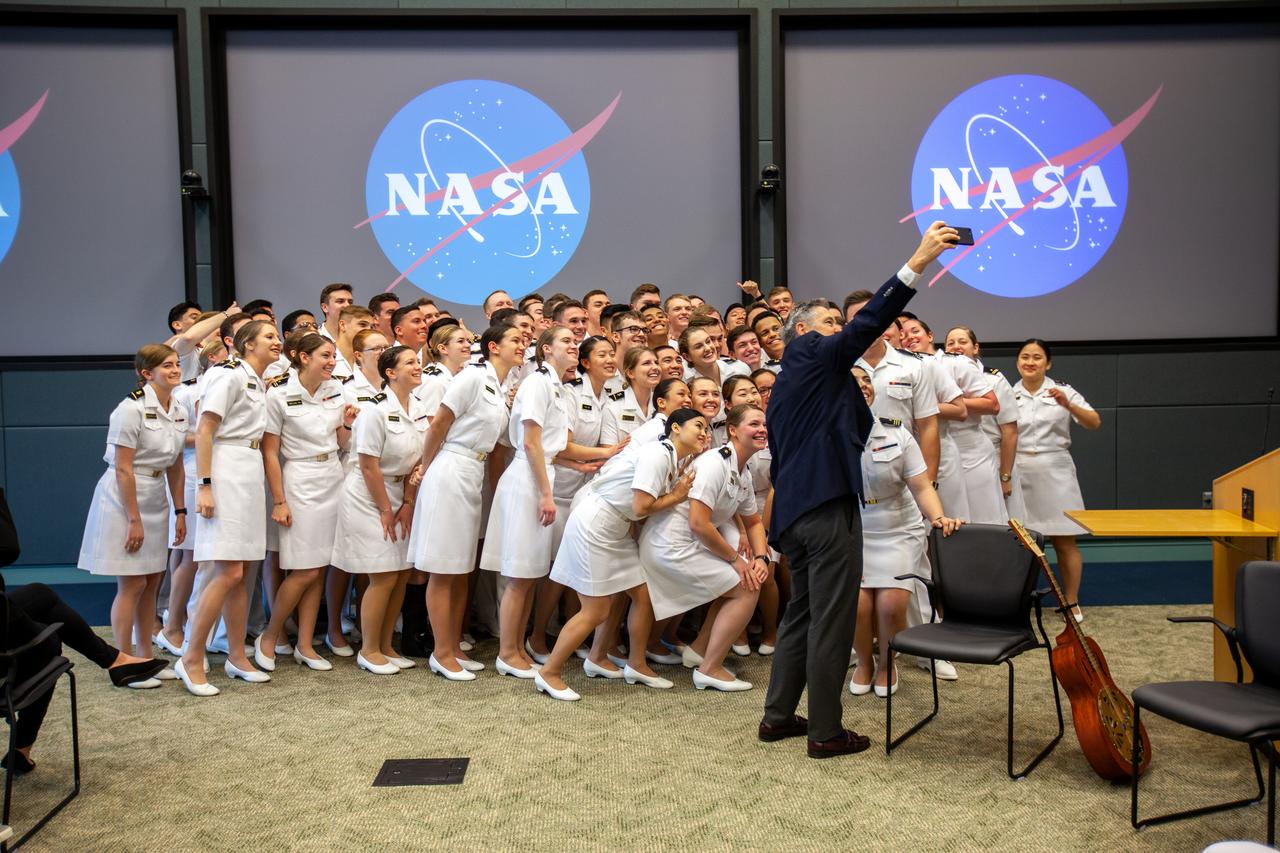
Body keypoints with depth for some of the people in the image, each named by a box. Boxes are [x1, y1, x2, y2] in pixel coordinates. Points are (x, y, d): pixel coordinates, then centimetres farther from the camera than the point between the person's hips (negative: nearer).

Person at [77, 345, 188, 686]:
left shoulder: (179, 412, 6)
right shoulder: (132, 409, -16)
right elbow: (123, 469, -18)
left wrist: (180, 511, 7)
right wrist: (134, 519, -18)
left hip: (156, 501, 7)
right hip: (124, 500, -7)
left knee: (153, 581, 10)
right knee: (132, 584, -2)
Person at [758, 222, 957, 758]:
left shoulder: (783, 385, 23)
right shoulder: (812, 355, -2)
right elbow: (867, 324, -15)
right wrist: (917, 262, -18)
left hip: (792, 509, 10)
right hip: (829, 507, -10)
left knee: (803, 612, 18)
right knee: (832, 620, -2)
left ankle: (777, 715, 24)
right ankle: (826, 732, 5)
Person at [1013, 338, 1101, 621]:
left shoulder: (1062, 390, 2)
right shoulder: (1008, 395, 6)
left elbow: (1094, 422, -7)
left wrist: (1067, 405, -21)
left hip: (1054, 472, -1)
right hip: (1018, 473, 1)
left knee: (1064, 542, 2)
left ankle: (1072, 603, 12)